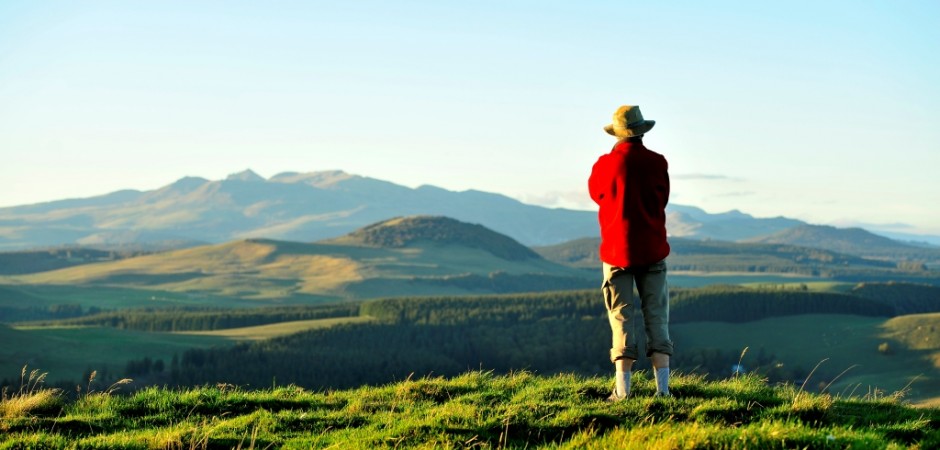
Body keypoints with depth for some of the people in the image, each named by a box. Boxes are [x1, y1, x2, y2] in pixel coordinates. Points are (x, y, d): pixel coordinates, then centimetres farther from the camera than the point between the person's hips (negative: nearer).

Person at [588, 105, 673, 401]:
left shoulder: (605, 164, -7)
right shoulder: (657, 163, -4)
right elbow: (662, 199, 9)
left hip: (616, 250, -1)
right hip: (652, 251, 1)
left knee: (621, 317, 3)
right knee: (657, 316, 6)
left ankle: (623, 389, -1)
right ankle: (662, 386, 1)